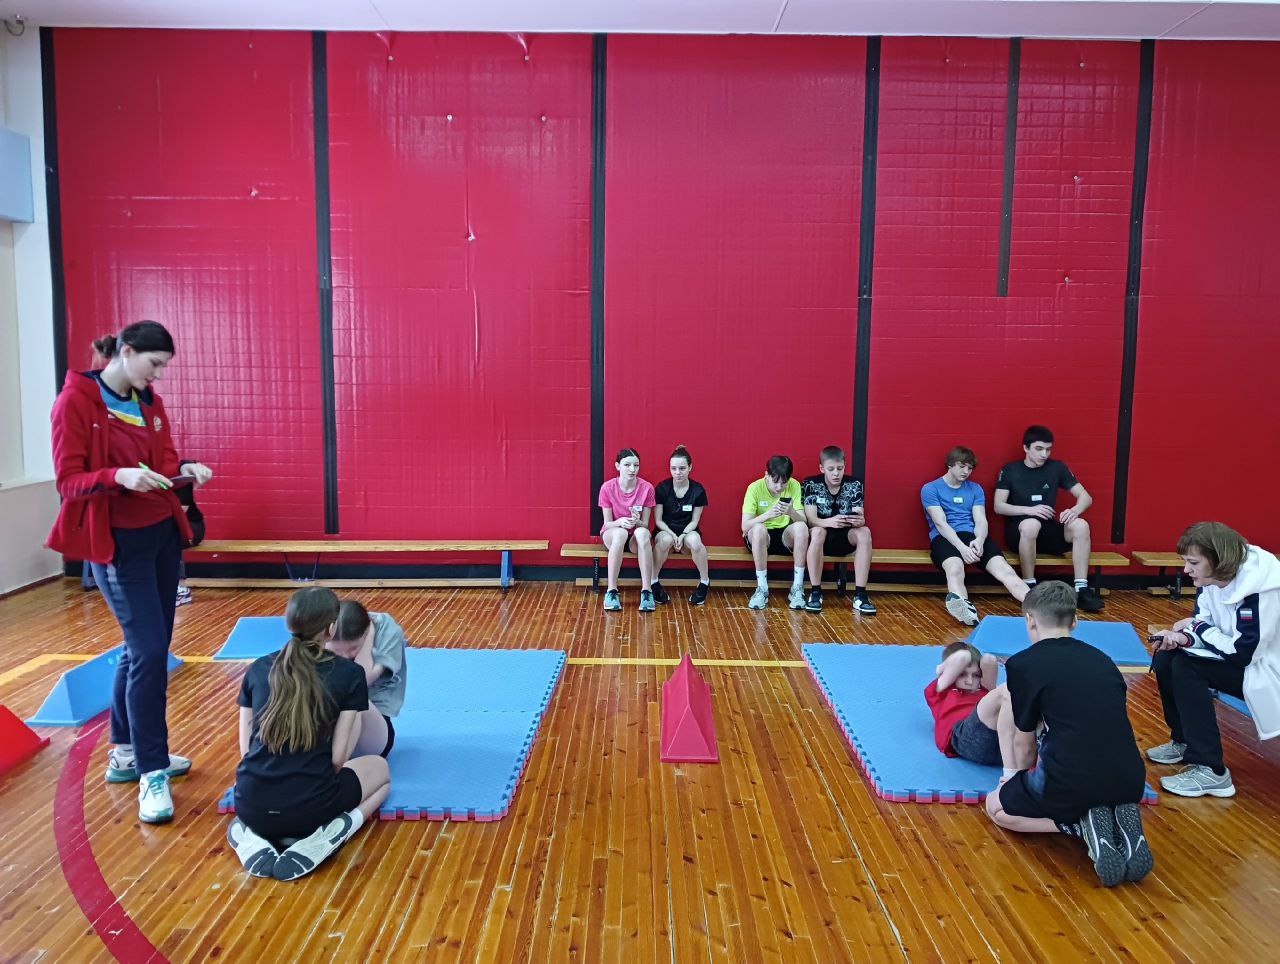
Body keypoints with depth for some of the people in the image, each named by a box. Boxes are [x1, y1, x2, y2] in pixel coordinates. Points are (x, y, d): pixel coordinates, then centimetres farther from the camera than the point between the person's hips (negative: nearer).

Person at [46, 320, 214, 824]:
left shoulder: (150, 403, 7)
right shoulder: (75, 402, -13)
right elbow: (69, 480, -15)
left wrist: (184, 471, -11)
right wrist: (117, 476, -32)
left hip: (161, 534, 7)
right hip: (116, 542, -7)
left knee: (143, 647, 14)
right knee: (150, 650, -10)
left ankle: (126, 753, 29)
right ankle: (151, 774, -1)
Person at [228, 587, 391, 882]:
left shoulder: (257, 669, 6)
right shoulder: (349, 674, -4)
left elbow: (245, 750, 10)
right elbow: (338, 757, -6)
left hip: (251, 808, 4)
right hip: (310, 809, -4)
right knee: (380, 769, 27)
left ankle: (250, 836, 7)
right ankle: (324, 837, -2)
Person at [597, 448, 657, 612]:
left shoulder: (646, 488, -11)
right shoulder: (607, 488, -12)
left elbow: (645, 525, -8)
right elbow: (607, 523, -8)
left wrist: (637, 522, -31)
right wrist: (619, 522, -31)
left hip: (636, 538, 1)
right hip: (612, 533, -1)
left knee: (642, 533, -37)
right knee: (621, 532, -38)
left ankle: (646, 591, -35)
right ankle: (611, 591, -33)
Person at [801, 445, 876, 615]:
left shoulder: (854, 484, -2)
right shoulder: (810, 484, -8)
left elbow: (860, 518, -11)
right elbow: (810, 520, -18)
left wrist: (859, 521, -37)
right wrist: (829, 522, -40)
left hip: (846, 538, 2)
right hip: (821, 538, -2)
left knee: (864, 532, -29)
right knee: (817, 531, -36)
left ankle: (860, 595, -28)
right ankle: (815, 592, -28)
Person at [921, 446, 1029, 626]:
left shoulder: (975, 489, 21)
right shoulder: (930, 489, 8)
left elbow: (981, 521, 8)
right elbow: (940, 523, -5)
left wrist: (979, 540, -17)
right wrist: (962, 547, -22)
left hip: (973, 536, 4)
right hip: (945, 538, -4)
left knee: (1004, 569, -25)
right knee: (955, 568, -39)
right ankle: (964, 610, -68)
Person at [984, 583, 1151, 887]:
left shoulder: (1022, 663, 0)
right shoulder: (1101, 659, 16)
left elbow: (1024, 744, 9)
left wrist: (1021, 778, 32)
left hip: (1071, 783, -6)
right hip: (1129, 783, 6)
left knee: (997, 808, 23)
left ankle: (1083, 826, -1)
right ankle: (1121, 823, 7)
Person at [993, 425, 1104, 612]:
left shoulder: (1057, 467, 6)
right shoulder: (1010, 470, 0)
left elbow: (1086, 497, 4)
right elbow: (998, 506, -6)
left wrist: (1075, 510, -19)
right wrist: (1029, 510, -21)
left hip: (1048, 532, 3)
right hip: (1019, 532, -3)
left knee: (1081, 525, -27)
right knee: (1031, 524, -38)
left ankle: (1082, 589, -25)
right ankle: (1029, 588, -26)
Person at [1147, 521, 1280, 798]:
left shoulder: (1258, 586, -30)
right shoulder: (1212, 575, -6)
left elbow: (1243, 651, -30)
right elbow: (1203, 622, 2)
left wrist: (1193, 631, -19)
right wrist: (1182, 633, -20)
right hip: (1237, 655, 8)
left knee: (1186, 667, -25)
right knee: (1165, 659, -4)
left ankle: (1211, 772, -19)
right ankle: (1183, 741, 15)